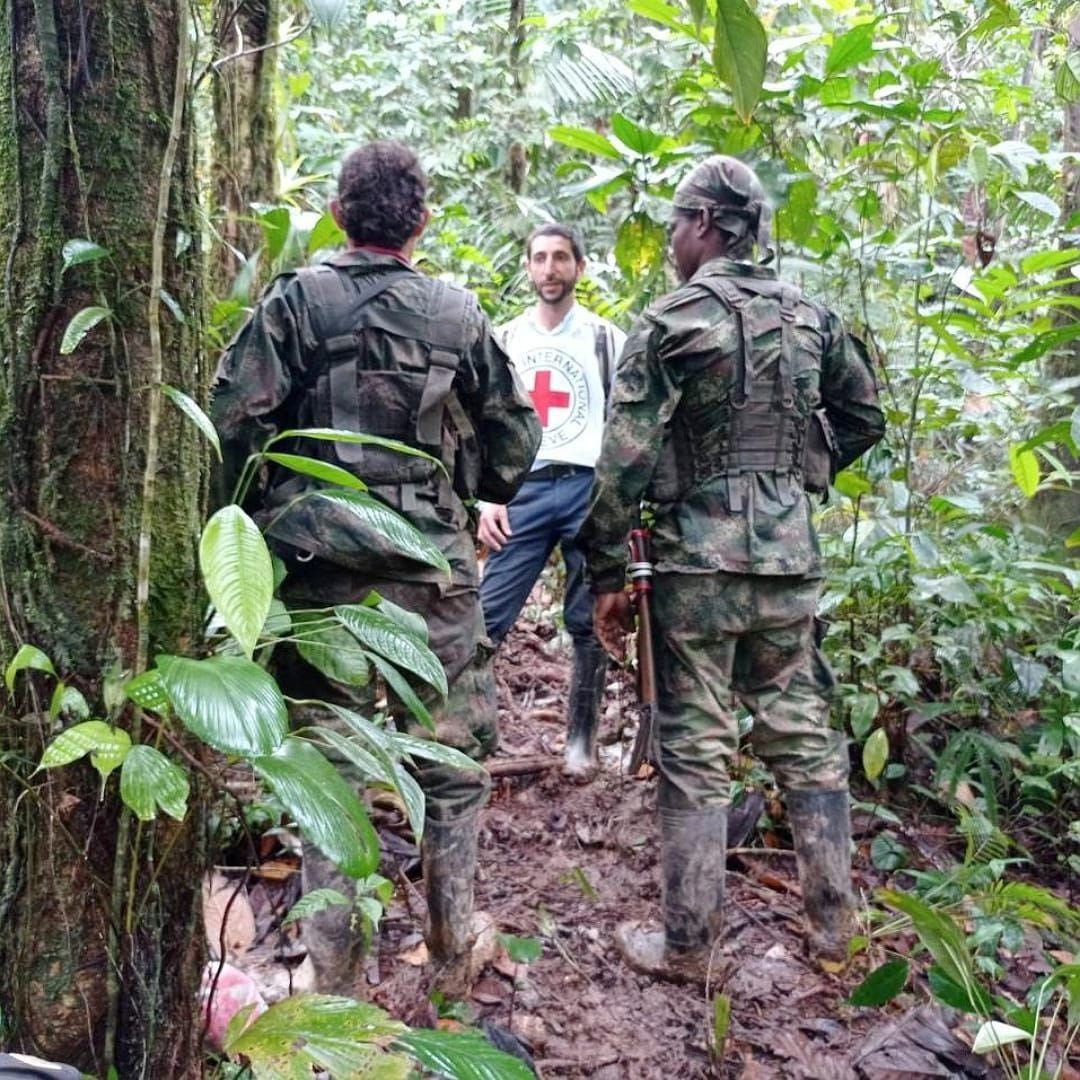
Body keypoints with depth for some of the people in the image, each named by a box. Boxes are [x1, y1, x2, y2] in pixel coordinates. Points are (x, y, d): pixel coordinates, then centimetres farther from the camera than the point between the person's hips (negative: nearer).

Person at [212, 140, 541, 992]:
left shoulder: (297, 300, -3)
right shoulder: (459, 314, 1)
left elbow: (236, 417, -11)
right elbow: (515, 440, 6)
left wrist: (271, 508, 6)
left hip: (323, 569, 0)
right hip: (434, 571, 1)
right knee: (454, 755, 16)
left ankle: (335, 967, 19)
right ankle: (452, 932, 26)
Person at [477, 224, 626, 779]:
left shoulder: (607, 339, 8)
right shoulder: (505, 340, 13)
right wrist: (486, 499, 3)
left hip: (590, 489, -1)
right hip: (523, 489, 1)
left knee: (589, 623, 4)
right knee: (487, 615, -6)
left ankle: (581, 740, 16)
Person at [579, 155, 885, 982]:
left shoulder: (674, 320, -8)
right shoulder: (809, 316, 9)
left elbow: (627, 457, -13)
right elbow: (866, 418, 19)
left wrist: (607, 573, -7)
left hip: (699, 560, -5)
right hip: (791, 557, 5)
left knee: (696, 750, 3)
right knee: (804, 734, 14)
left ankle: (687, 946, 13)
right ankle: (833, 925, 25)